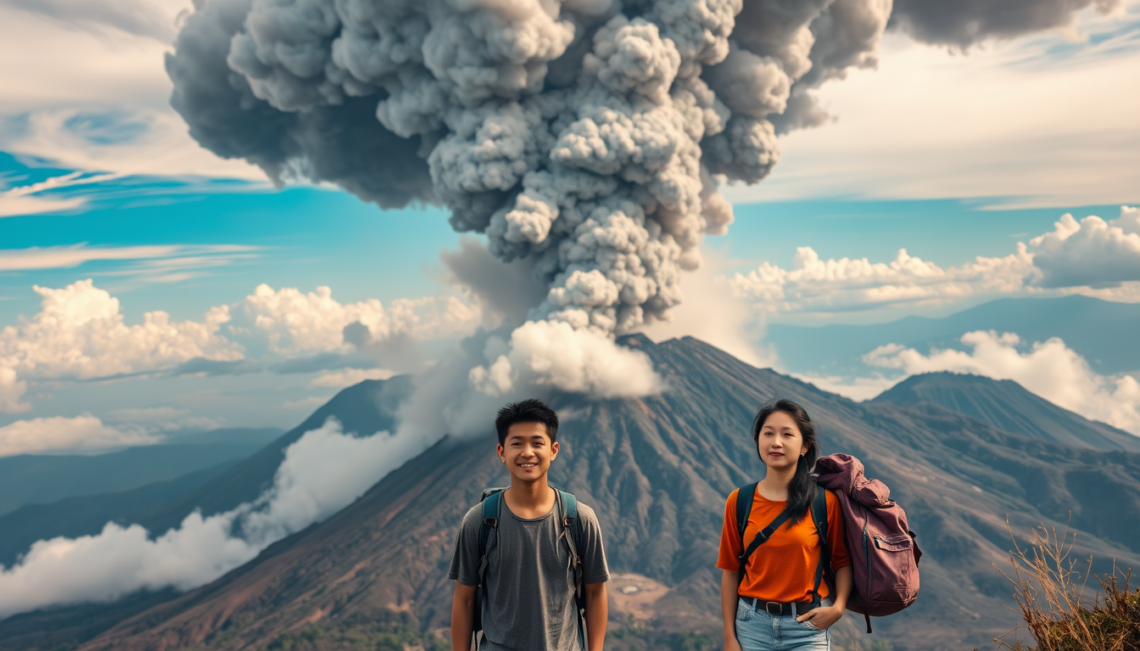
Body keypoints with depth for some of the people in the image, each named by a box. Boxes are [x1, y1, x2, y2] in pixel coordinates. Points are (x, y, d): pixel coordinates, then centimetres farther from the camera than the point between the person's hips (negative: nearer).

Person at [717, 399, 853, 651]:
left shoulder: (825, 501, -5)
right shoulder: (739, 501, -1)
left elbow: (842, 561, 4)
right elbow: (730, 570, 2)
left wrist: (838, 607, -13)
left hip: (806, 624, -1)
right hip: (752, 624, 1)